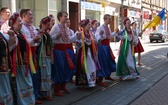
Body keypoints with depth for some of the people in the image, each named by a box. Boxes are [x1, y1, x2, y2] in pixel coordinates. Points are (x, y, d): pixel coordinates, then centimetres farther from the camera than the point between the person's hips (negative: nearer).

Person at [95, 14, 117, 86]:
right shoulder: (100, 28, -17)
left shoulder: (108, 28, 9)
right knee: (102, 63, -7)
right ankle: (99, 81, 1)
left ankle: (107, 76, 41)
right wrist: (100, 34, -40)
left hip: (107, 46, 9)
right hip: (102, 46, -9)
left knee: (110, 61, 20)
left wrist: (115, 32, 19)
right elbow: (97, 38, -21)